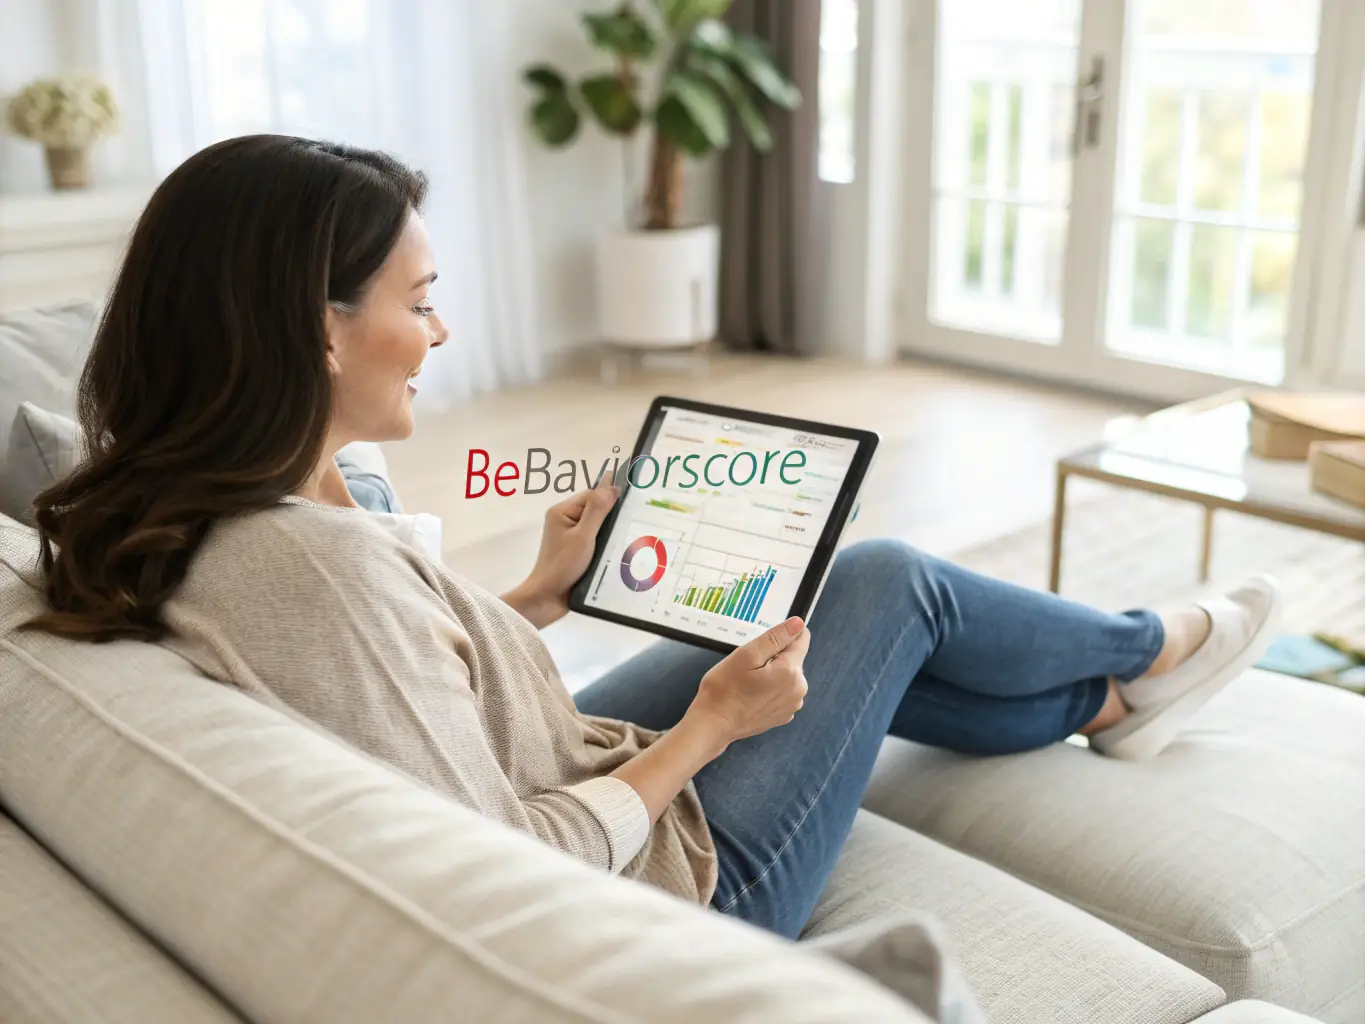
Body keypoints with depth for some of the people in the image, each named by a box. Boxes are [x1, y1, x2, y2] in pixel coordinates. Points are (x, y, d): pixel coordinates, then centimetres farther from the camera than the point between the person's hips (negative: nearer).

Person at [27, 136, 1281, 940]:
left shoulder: (180, 515, -6)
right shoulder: (314, 564, -35)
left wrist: (539, 595, 6)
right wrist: (709, 724, -18)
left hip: (562, 787, 8)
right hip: (670, 874, -8)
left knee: (811, 638, 19)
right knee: (885, 579, 3)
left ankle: (1104, 704, 41)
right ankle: (1148, 648, 33)